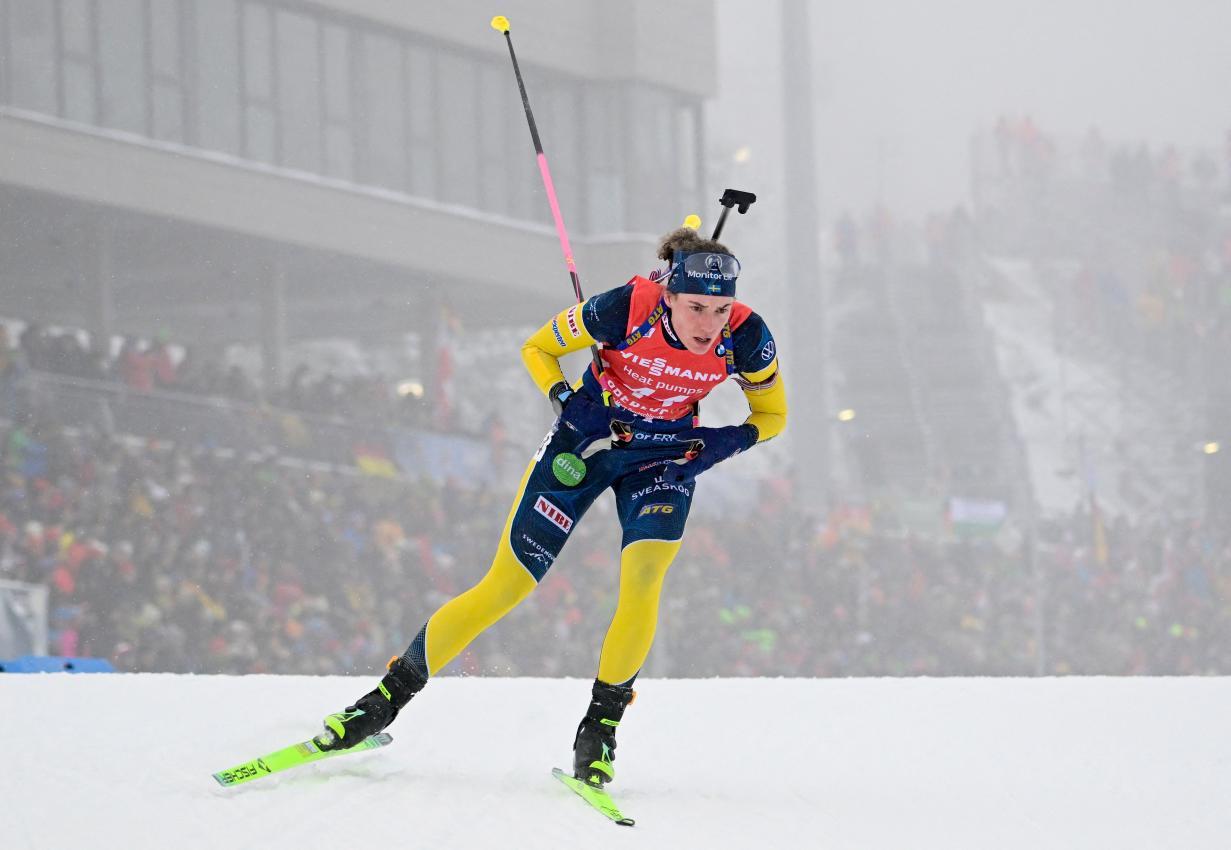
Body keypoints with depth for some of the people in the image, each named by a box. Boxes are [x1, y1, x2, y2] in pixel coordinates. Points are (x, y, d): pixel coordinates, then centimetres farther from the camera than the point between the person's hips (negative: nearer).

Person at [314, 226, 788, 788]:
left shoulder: (746, 340, -24)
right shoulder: (625, 310, -29)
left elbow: (772, 415, -3)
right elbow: (538, 348, -10)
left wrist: (722, 444, -20)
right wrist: (568, 404, -25)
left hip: (665, 455, 1)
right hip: (588, 440, -1)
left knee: (642, 578, -26)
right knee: (505, 587, -2)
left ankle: (600, 727, -9)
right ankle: (385, 701, 11)